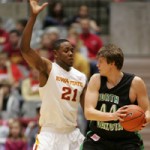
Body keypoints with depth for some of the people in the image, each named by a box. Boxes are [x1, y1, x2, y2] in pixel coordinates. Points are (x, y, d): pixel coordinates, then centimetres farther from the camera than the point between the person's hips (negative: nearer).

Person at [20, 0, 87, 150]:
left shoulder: (81, 78, 9)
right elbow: (25, 49, -23)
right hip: (50, 134, -6)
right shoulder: (47, 68, -8)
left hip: (72, 134, 6)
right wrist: (33, 16, -31)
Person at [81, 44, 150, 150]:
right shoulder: (96, 80, -5)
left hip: (126, 141, -2)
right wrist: (112, 116, -33)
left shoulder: (135, 82, -9)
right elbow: (88, 112, -15)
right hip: (98, 140, 2)